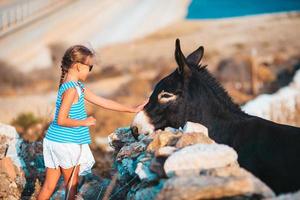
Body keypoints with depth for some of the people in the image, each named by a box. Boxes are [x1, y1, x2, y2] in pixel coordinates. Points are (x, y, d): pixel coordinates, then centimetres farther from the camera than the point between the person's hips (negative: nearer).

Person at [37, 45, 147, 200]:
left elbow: (102, 102, 16)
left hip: (53, 141, 8)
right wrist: (85, 122, -12)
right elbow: (61, 120, -24)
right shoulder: (71, 89, -18)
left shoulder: (78, 86, 12)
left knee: (49, 186, 11)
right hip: (67, 145, -8)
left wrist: (132, 110, 17)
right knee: (72, 185, 9)